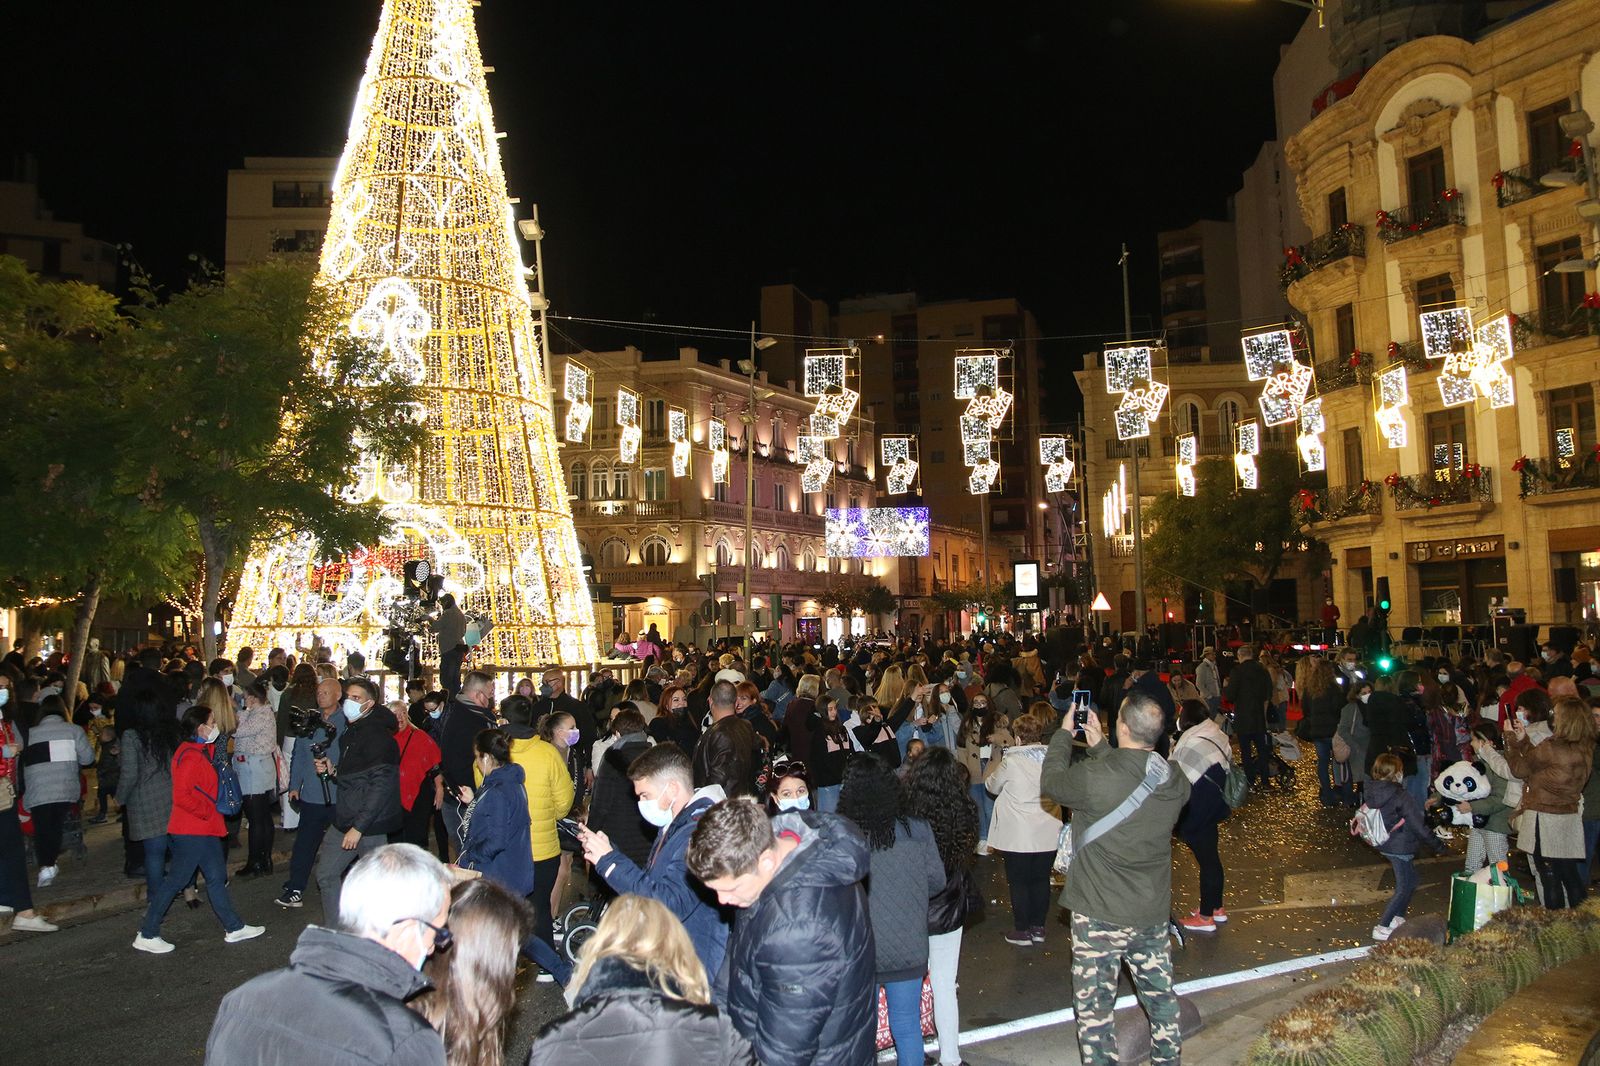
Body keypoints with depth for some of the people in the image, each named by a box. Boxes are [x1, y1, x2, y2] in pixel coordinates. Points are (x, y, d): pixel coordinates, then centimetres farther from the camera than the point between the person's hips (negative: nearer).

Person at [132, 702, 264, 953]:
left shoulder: (204, 751, 11)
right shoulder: (190, 756, -19)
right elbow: (182, 796, -27)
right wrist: (207, 811, -18)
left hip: (205, 830, 10)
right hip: (192, 831, -10)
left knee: (217, 877, 13)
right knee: (175, 880, -2)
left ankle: (234, 928, 19)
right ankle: (147, 936, 9)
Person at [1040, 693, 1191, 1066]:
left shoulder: (1094, 777, -26)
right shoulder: (1176, 781, -8)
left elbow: (1051, 780, -5)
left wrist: (1064, 734, 7)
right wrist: (1101, 747, 13)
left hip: (1100, 915, -6)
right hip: (1154, 912, 6)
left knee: (1095, 1007, 8)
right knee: (1160, 996, 23)